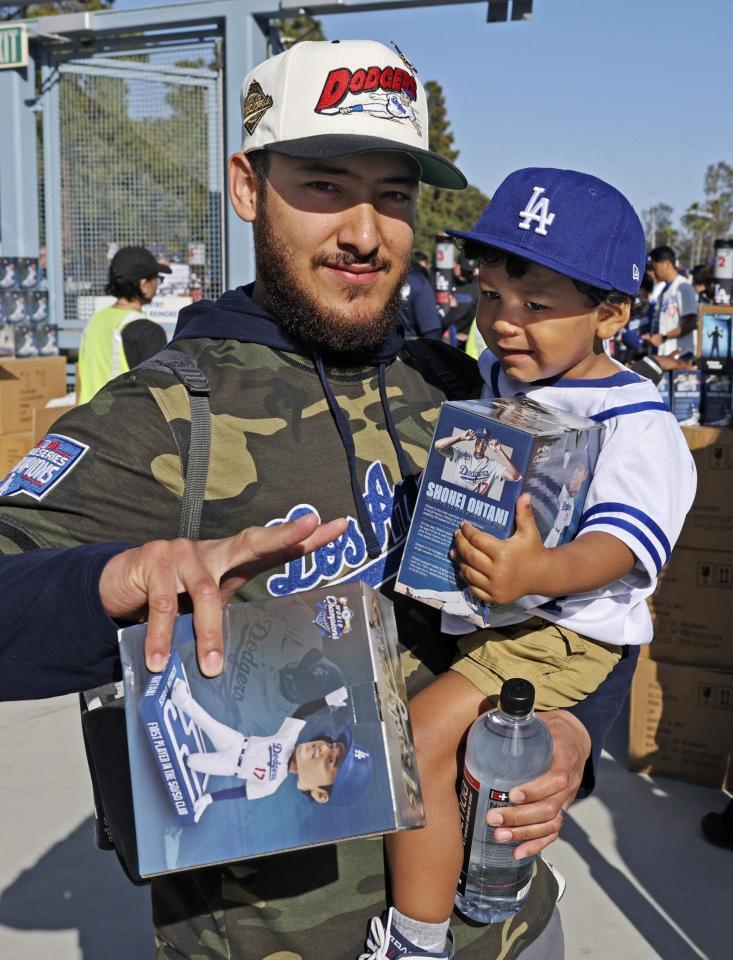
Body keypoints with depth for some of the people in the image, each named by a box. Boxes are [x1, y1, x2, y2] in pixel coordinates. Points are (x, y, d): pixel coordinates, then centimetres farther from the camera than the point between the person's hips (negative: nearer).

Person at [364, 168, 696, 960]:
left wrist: (541, 571, -50)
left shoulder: (634, 421, -18)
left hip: (558, 628, -9)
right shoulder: (488, 379, 5)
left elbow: (621, 541, -32)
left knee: (420, 739, -21)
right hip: (473, 606, 9)